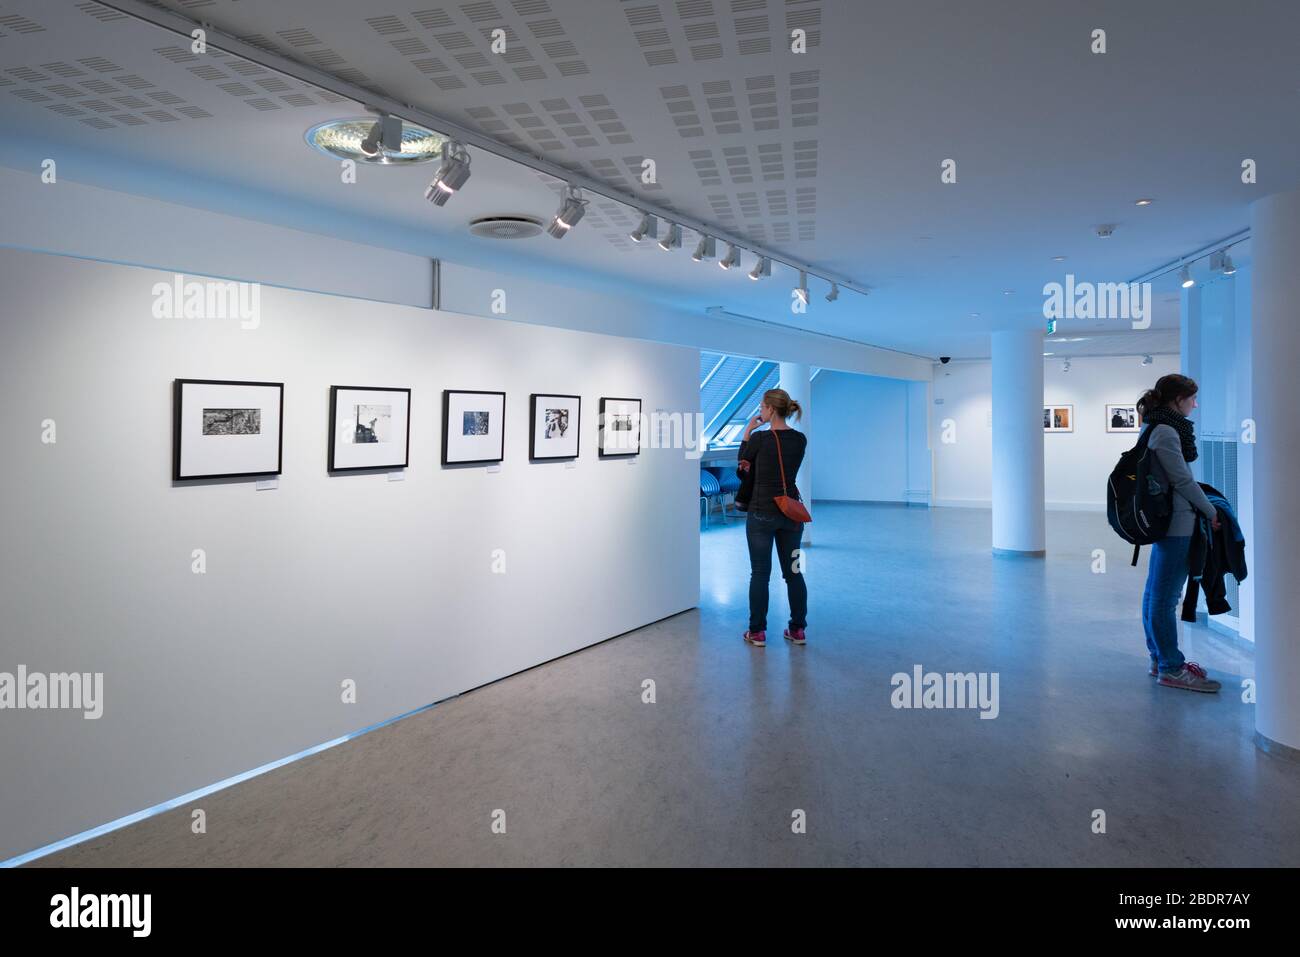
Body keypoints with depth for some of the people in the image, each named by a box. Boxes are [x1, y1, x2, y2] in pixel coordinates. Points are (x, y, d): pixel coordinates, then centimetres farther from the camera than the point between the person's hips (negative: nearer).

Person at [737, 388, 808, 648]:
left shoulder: (759, 438, -14)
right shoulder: (800, 439, 3)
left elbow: (743, 462, 6)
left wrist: (748, 431, 10)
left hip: (762, 513, -5)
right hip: (791, 511, 5)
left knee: (760, 573, 3)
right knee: (793, 571, 12)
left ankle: (757, 632, 9)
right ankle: (798, 629, 17)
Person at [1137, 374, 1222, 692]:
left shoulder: (1158, 428, 14)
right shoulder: (1166, 431, -16)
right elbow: (1182, 479, -15)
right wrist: (1211, 512, -4)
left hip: (1162, 519, 11)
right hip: (1177, 522, -11)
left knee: (1157, 593, 15)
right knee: (1165, 597, -4)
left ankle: (1160, 659, 25)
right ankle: (1171, 669, 4)